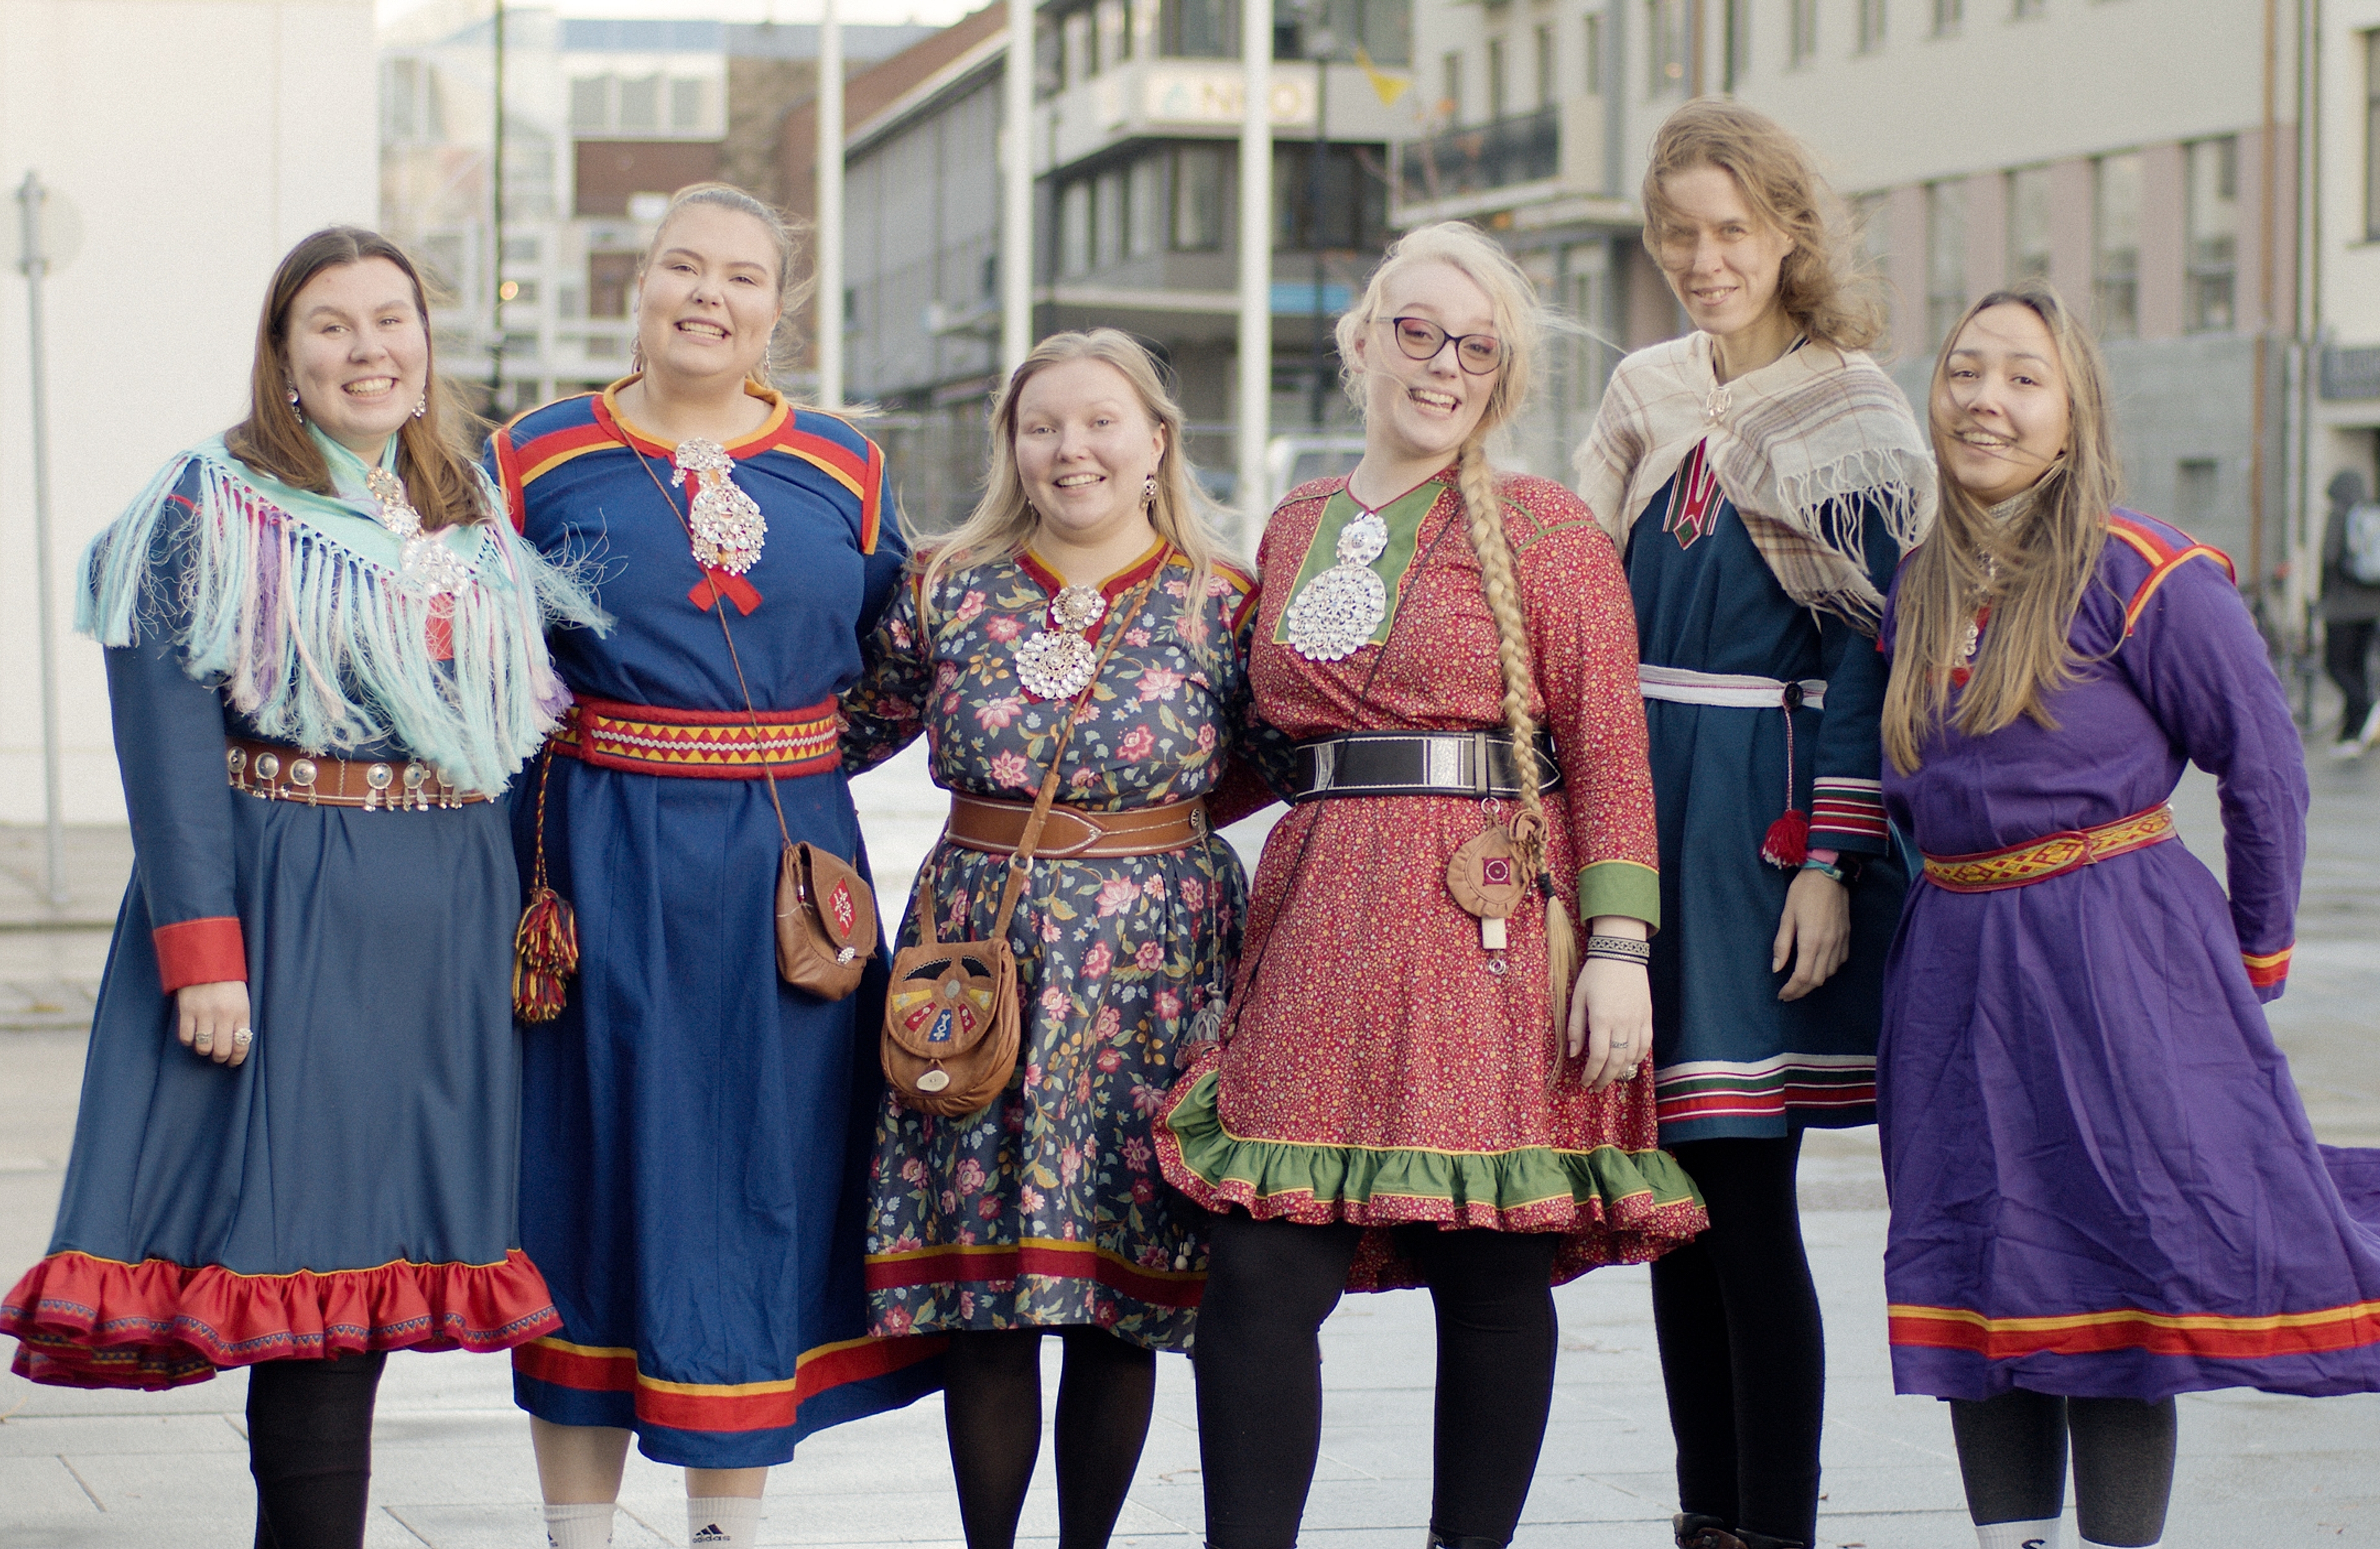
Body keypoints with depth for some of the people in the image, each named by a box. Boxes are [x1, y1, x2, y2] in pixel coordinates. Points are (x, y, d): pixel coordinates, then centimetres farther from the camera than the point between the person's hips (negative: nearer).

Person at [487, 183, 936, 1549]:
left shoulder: (843, 469, 9)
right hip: (602, 863, -2)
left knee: (761, 1179, 4)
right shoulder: (540, 460, 3)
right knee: (596, 1169, 2)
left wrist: (779, 770, 2)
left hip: (790, 862, 2)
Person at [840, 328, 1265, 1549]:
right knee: (981, 1291, -1)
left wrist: (1145, 837, 2)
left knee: (1125, 1301, 3)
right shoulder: (946, 592, 6)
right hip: (979, 945, 1)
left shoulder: (1221, 604, 2)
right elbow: (848, 728, 14)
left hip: (1152, 954, -1)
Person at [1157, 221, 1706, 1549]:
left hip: (1493, 920, -4)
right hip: (1325, 917, 4)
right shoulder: (1298, 529, 17)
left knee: (1491, 1274, 1)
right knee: (1264, 1268, -8)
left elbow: (1611, 751, -4)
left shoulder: (1547, 530, 2)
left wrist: (1617, 948, -12)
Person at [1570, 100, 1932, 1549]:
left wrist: (1828, 862, -15)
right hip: (1638, 811, 6)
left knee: (1746, 1187, -8)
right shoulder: (1646, 404, 13)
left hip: (1765, 823, -6)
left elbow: (1868, 655, -9)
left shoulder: (1849, 423, -4)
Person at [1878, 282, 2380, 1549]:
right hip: (1953, 957, 6)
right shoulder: (1913, 590, 9)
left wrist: (2252, 963, 3)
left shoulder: (2145, 576, -9)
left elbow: (2265, 771, -3)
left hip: (2112, 955, -6)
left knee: (2115, 1281, -5)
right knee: (1974, 1274, 7)